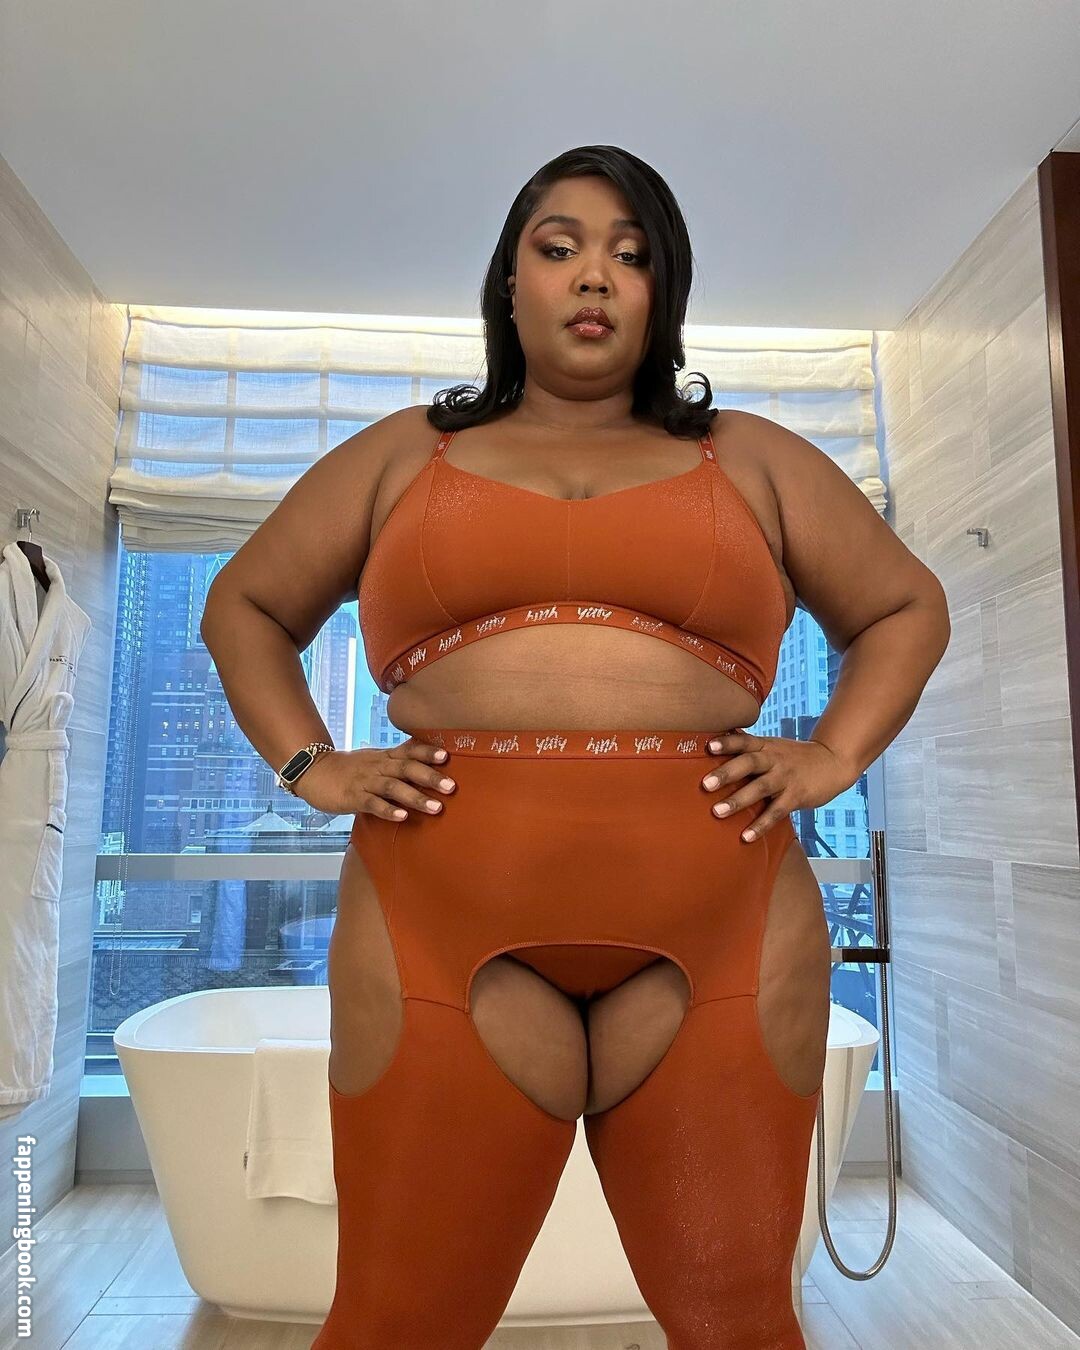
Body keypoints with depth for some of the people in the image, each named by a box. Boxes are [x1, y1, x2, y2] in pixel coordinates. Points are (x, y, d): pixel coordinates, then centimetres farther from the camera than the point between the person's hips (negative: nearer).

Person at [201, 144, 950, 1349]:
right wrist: (314, 769, 5)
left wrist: (831, 758, 6)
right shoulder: (404, 454, 16)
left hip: (714, 929, 1)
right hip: (447, 928, 0)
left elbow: (906, 607, 23)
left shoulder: (752, 462, 16)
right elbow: (245, 606, 21)